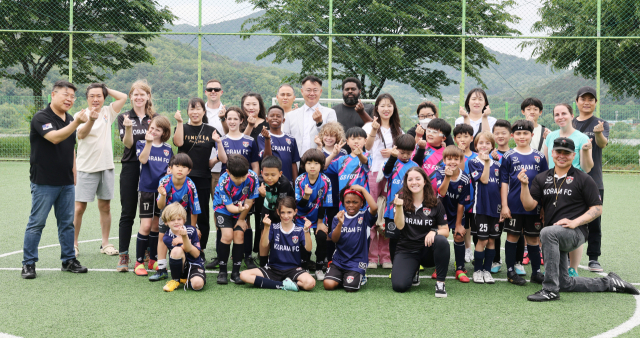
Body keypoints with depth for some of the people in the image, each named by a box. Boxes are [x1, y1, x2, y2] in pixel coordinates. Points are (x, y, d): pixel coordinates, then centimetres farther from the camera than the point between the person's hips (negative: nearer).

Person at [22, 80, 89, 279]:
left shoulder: (69, 119, 12)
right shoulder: (41, 117, -10)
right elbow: (55, 137, -28)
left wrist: (74, 174, 18)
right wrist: (76, 123, -37)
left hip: (66, 183, 7)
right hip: (44, 182, -7)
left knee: (67, 223, 11)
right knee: (36, 223, 0)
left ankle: (69, 260, 21)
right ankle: (28, 263, 9)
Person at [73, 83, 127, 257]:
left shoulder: (107, 112, 9)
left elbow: (123, 97, 5)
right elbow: (81, 134, -22)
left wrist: (106, 89, 6)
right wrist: (91, 120, -39)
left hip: (106, 166, 4)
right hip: (87, 168, -4)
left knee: (105, 207, 9)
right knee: (79, 207, -2)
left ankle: (105, 244, 17)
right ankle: (73, 244, 8)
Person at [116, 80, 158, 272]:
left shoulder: (155, 118, 8)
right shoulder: (124, 117, 5)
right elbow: (128, 143, -7)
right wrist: (128, 127, -23)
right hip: (130, 169, -1)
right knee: (127, 213, 1)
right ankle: (123, 255, 6)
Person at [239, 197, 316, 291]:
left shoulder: (299, 230, 1)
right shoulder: (273, 228, 3)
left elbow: (308, 248, -13)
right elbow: (264, 245, -11)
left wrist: (306, 230, -27)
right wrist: (266, 227, -24)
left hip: (293, 269, -3)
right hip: (273, 268, 3)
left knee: (310, 283, -35)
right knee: (244, 275, -21)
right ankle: (283, 285, -20)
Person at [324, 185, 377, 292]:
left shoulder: (363, 217, -2)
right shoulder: (338, 217, 5)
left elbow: (374, 208, -24)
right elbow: (334, 239, -5)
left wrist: (362, 189, -16)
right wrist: (340, 224, -22)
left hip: (356, 263, -2)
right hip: (339, 260, 2)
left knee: (351, 288, -20)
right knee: (328, 284, -17)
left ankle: (358, 278, 15)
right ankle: (342, 278, 16)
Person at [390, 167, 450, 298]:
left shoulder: (435, 204, -1)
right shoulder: (402, 200, -1)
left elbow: (446, 231, -1)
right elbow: (400, 226, -13)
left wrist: (434, 232, -24)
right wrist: (399, 207, -29)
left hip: (429, 250, 0)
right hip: (406, 251, 0)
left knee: (442, 241, -35)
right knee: (399, 286, -22)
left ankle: (440, 283, -19)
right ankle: (414, 271, 15)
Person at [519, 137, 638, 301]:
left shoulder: (583, 179, 0)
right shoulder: (541, 178, 11)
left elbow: (597, 209, -2)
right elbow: (529, 206, 2)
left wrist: (574, 222, -16)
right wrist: (524, 185, -15)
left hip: (576, 233, -6)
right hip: (555, 238, 6)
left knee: (547, 232, -38)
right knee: (564, 283, 9)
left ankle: (550, 290, -35)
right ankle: (609, 283, 30)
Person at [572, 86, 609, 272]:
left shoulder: (601, 124, 0)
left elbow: (603, 143, -21)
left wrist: (598, 133, -42)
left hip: (594, 181, -2)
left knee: (594, 222, 2)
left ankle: (593, 258, 12)